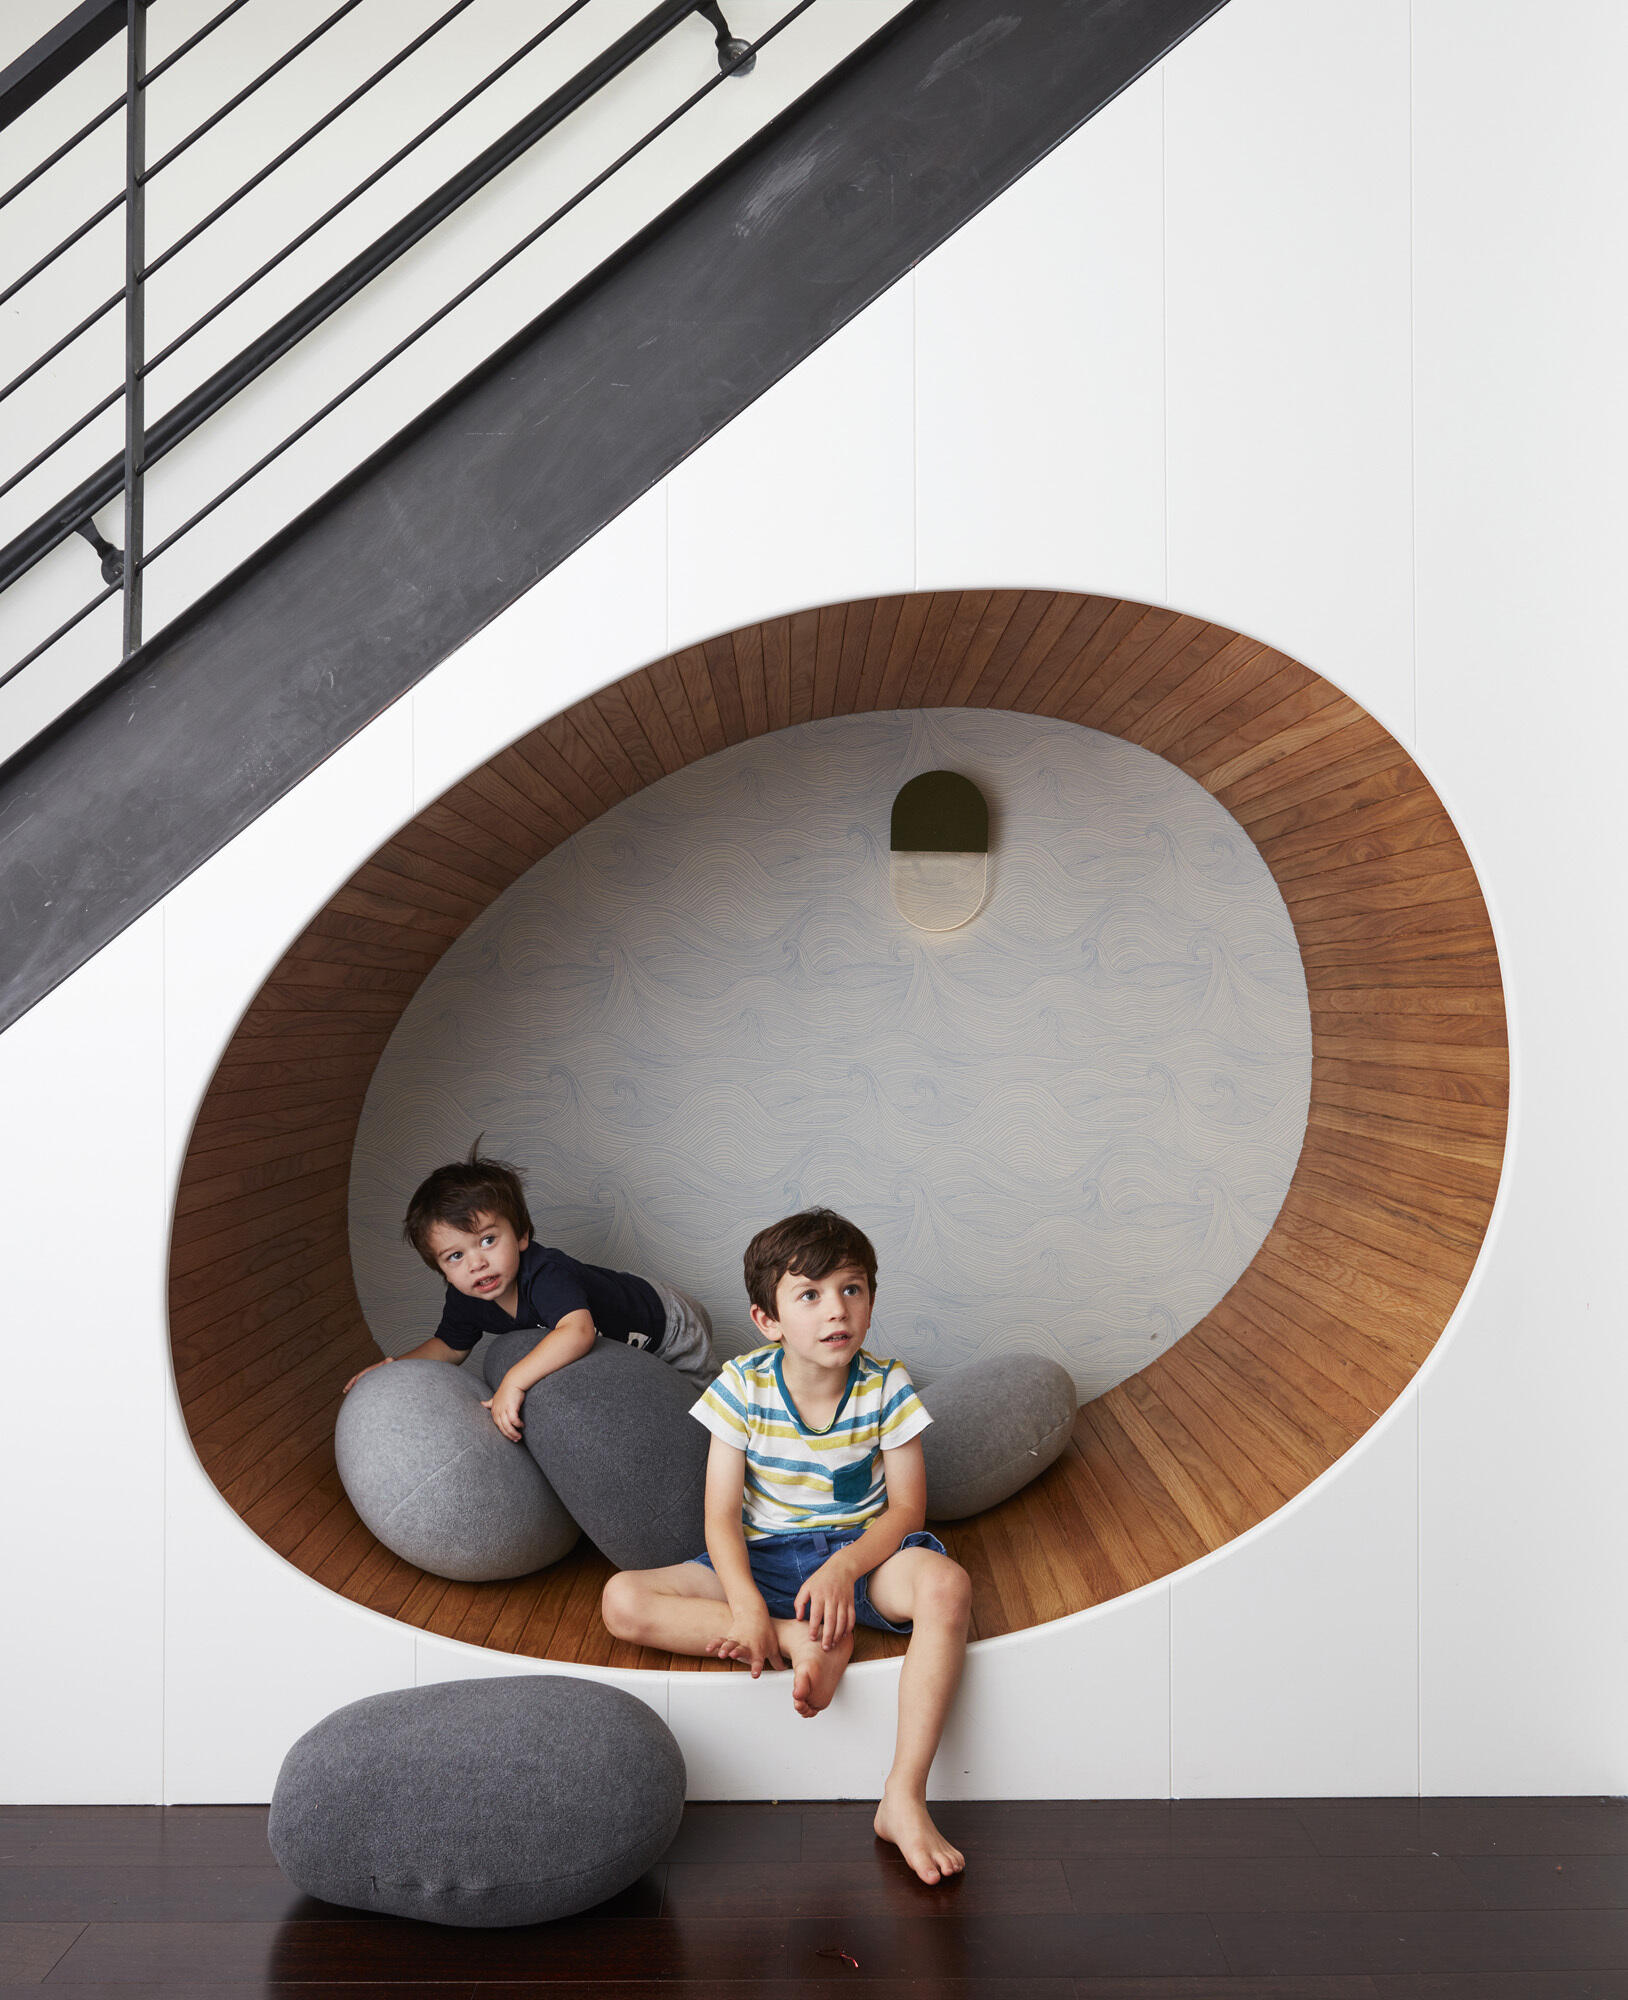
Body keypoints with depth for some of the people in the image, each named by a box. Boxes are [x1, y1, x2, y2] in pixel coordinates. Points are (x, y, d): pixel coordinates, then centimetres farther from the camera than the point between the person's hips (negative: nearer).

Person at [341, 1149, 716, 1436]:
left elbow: (577, 1332, -62)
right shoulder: (464, 1302, -21)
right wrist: (399, 1365, -17)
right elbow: (449, 1346, -1)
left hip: (668, 1327, -6)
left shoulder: (547, 1274, -46)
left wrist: (513, 1382, -62)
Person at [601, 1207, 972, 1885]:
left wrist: (843, 1568, -25)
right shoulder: (743, 1386, -11)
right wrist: (747, 1606, -27)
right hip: (763, 1558, 1)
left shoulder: (885, 1387, -10)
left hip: (862, 1551, -1)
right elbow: (722, 1516, -10)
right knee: (622, 1601, -21)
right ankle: (806, 1643, -25)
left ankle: (904, 1798, -30)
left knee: (945, 1585, -35)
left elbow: (906, 1507, -7)